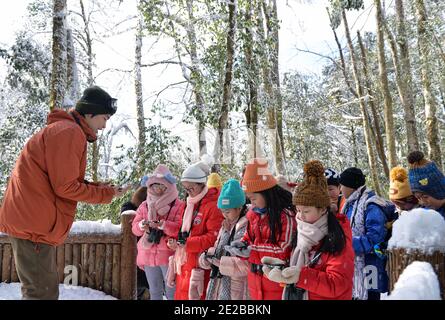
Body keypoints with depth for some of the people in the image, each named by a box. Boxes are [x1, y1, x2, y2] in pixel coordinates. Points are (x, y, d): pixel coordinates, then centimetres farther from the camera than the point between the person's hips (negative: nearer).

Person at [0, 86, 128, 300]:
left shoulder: (62, 129, 20)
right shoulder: (70, 131, -14)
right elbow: (65, 187, -17)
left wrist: (96, 187, 7)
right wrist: (106, 194, -7)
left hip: (29, 220, 11)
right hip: (34, 224, -11)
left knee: (38, 289, 18)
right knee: (44, 292, -5)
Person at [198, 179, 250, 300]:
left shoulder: (247, 227, -14)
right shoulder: (225, 226, 12)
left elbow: (246, 263, -20)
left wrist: (219, 262, -20)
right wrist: (209, 255, -5)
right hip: (218, 285, 7)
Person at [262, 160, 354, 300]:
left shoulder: (337, 239, -19)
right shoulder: (302, 232, 2)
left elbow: (337, 284, -24)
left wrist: (300, 276, -33)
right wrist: (282, 267, -9)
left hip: (326, 296, -6)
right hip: (296, 295, 6)